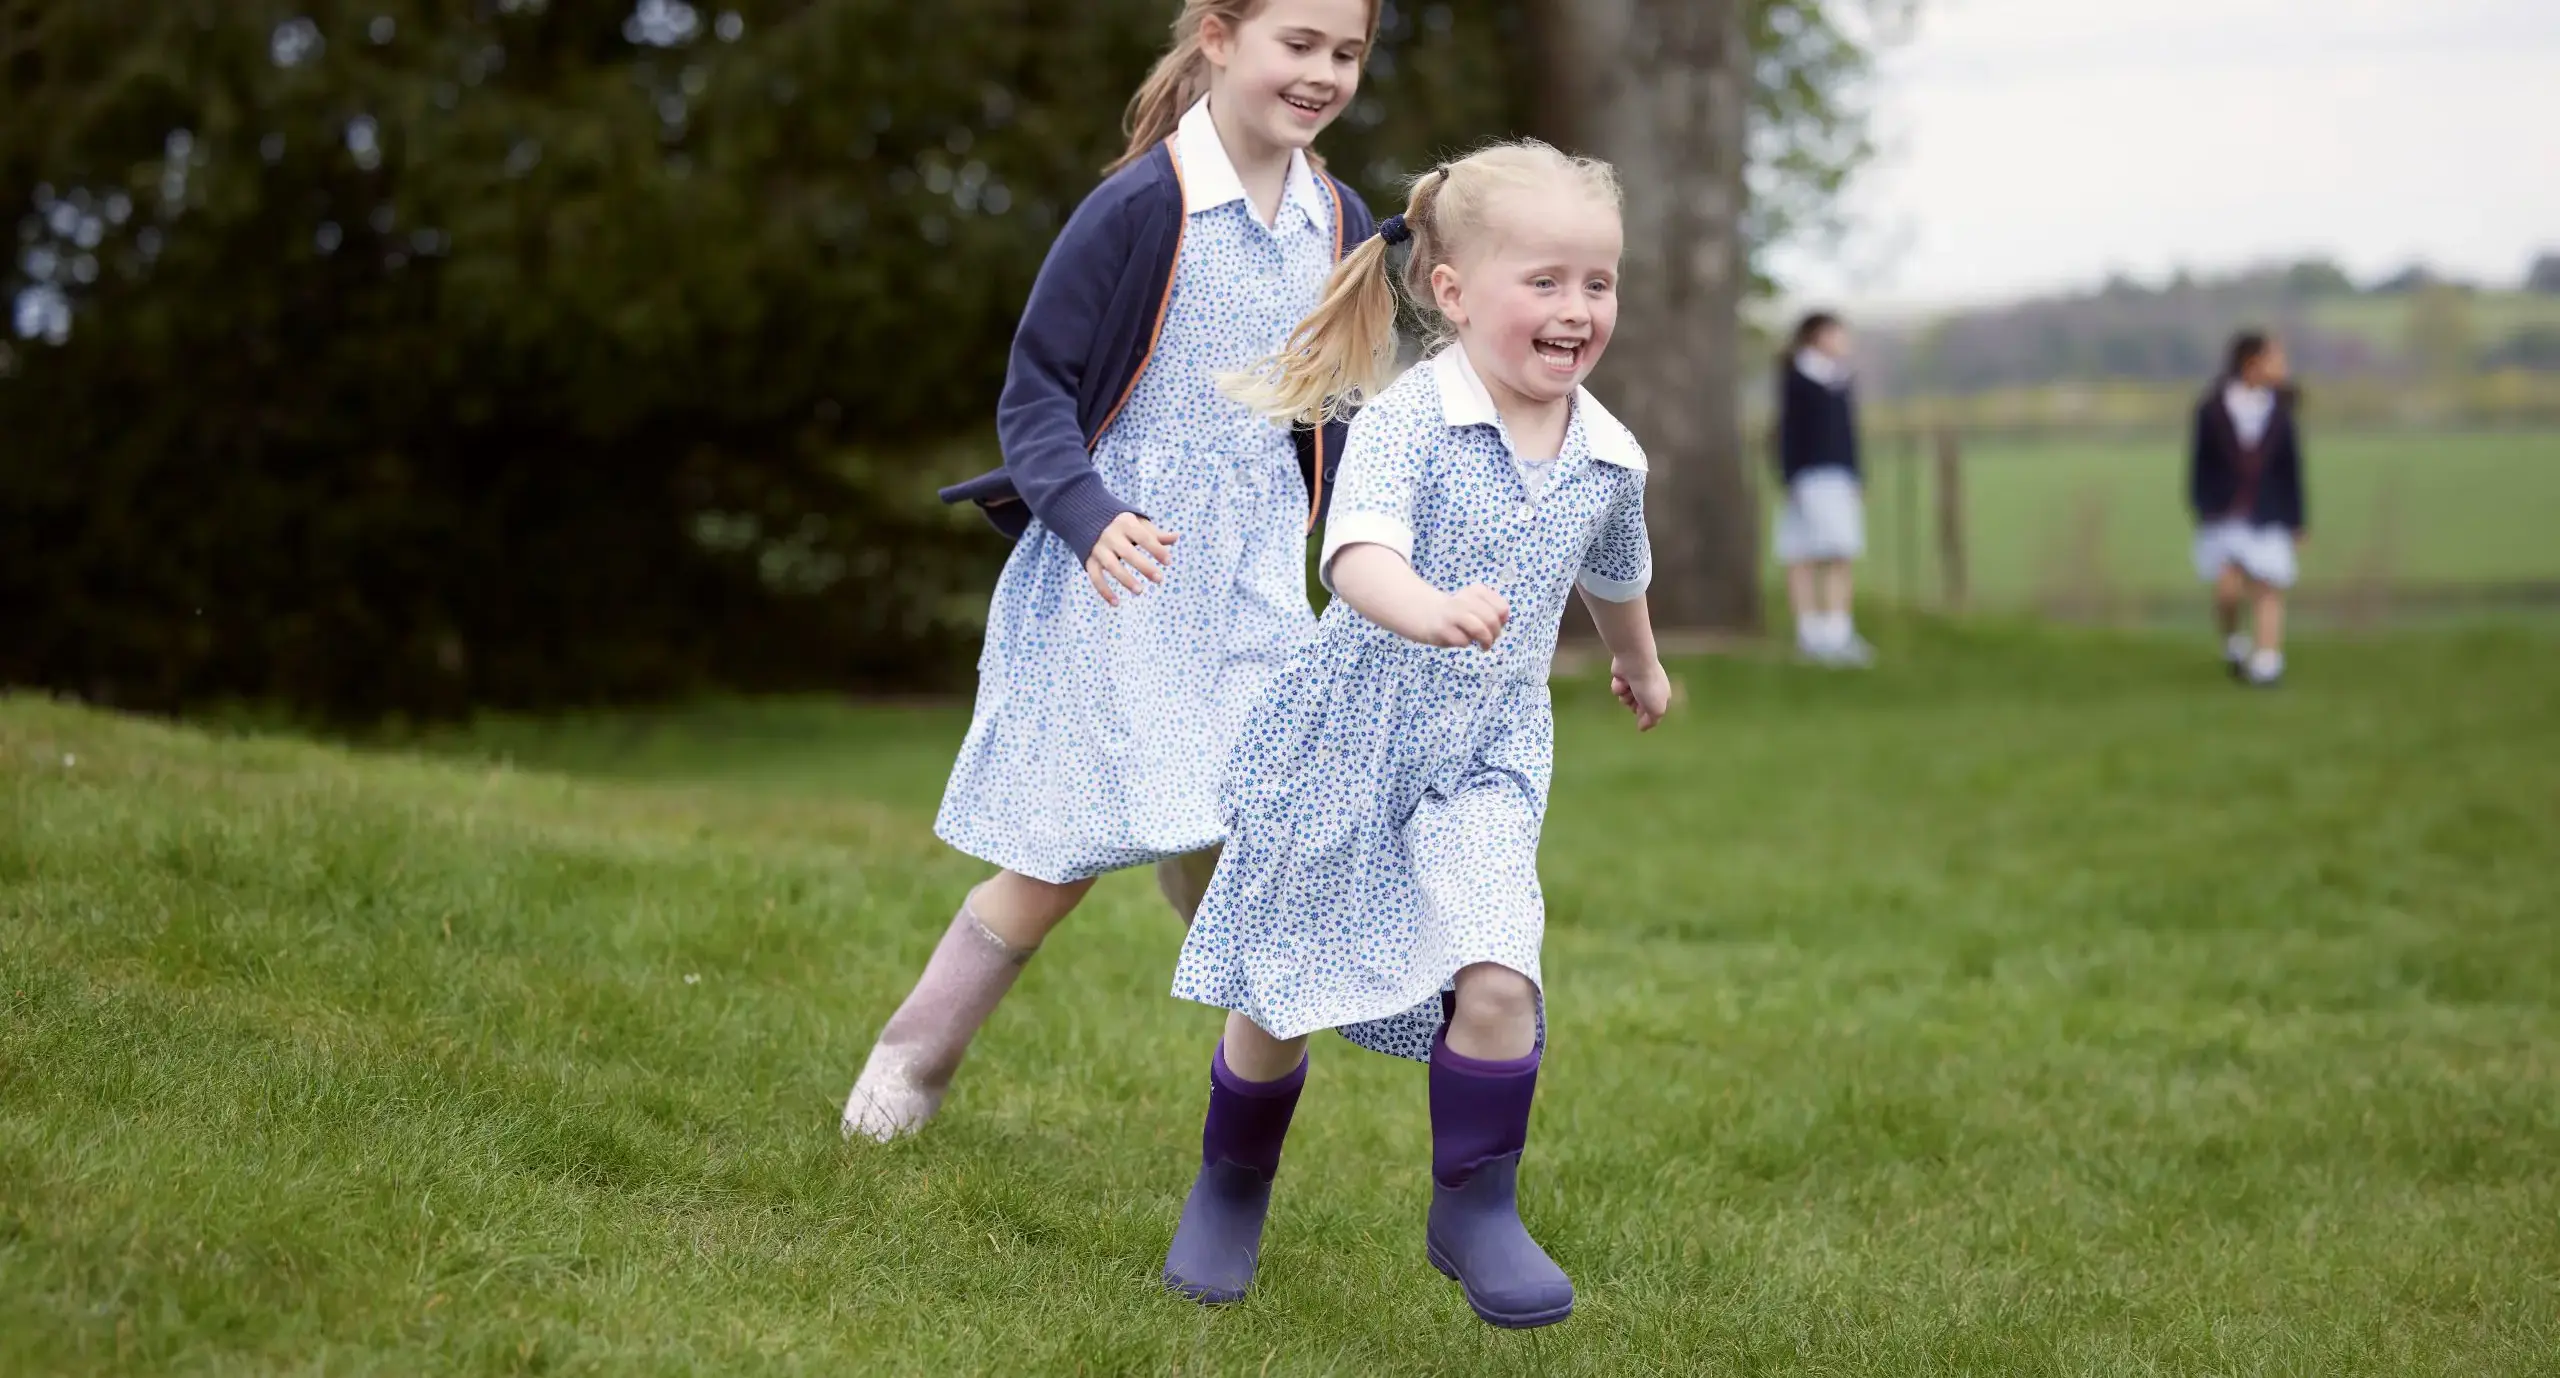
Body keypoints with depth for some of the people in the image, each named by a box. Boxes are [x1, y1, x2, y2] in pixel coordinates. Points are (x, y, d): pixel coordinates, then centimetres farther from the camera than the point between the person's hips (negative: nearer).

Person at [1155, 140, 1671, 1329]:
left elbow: (1614, 575, 23)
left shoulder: (1608, 460, 0)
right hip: (1346, 740, -3)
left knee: (1497, 980, -19)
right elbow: (1358, 553, -35)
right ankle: (1229, 1194, 35)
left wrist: (1640, 667, 41)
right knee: (1279, 1001, 9)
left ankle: (1474, 1212, 2)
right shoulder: (1406, 425, -18)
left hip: (1485, 760, 3)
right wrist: (1428, 610, -57)